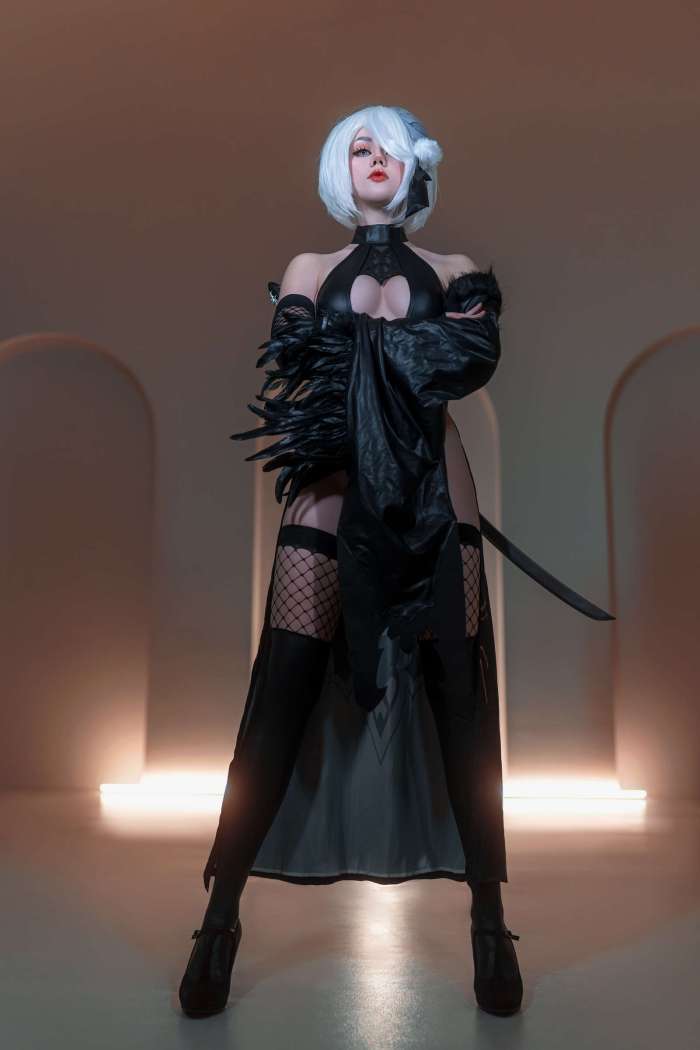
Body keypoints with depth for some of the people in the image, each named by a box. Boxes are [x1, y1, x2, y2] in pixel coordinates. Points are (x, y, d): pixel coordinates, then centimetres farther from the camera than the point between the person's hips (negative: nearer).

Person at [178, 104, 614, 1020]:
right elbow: (294, 388, 2)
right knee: (284, 699, -4)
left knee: (459, 703, -1)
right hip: (332, 498, 0)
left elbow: (478, 355, -4)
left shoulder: (454, 274, 18)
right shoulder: (310, 270, 18)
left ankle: (489, 920, 12)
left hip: (433, 499, 1)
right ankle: (221, 916, 9)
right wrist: (411, 361, -9)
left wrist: (354, 357, -9)